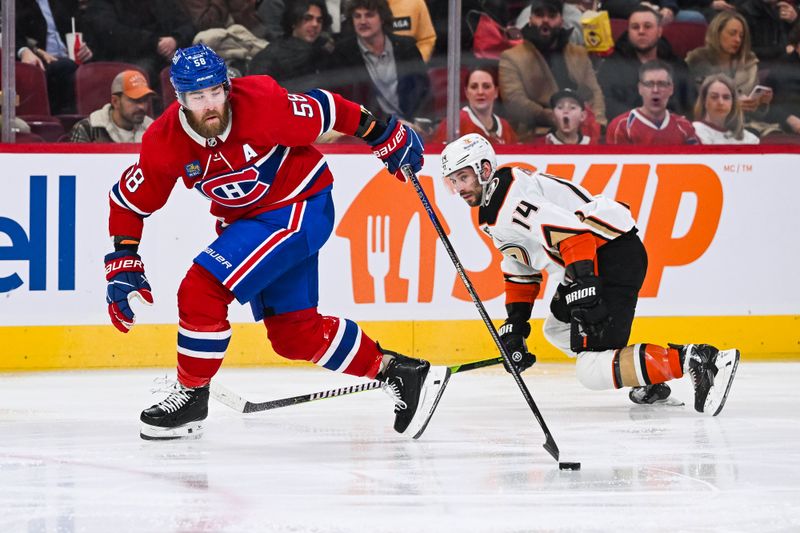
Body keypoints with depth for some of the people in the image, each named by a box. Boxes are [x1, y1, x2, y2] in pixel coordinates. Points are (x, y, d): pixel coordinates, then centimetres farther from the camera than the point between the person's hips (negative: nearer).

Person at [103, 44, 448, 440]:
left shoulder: (262, 104, -28)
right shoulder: (164, 141, -15)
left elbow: (323, 111, -13)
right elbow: (129, 200, -3)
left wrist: (384, 135, -3)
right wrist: (123, 265, -10)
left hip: (300, 210, -6)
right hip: (247, 218, 6)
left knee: (203, 290, -19)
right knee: (294, 332, 10)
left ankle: (191, 394, -1)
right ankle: (400, 374, 23)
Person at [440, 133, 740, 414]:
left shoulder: (510, 196, -14)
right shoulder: (493, 210, 20)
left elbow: (571, 231, -26)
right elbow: (519, 269, 27)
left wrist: (584, 289, -33)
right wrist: (514, 326, 20)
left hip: (614, 257, -11)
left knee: (592, 372, -17)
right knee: (558, 330, 29)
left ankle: (695, 360, -25)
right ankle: (649, 383, 22)